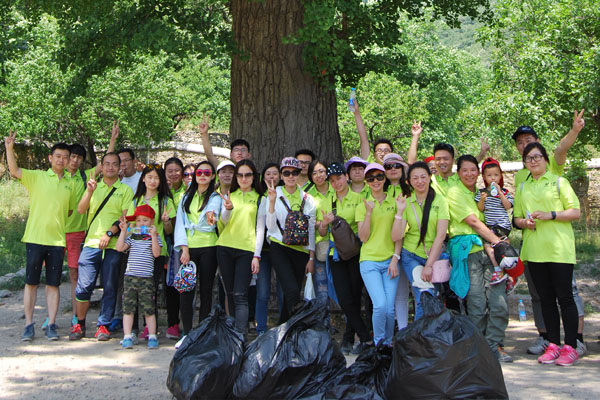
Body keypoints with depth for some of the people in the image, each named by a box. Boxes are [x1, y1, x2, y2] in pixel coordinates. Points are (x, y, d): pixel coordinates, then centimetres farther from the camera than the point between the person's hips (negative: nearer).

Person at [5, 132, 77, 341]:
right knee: (31, 283, 3)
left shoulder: (70, 183, 10)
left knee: (53, 284, 5)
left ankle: (51, 325, 12)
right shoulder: (36, 177, 0)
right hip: (35, 238, -2)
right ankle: (29, 325, 11)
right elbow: (14, 170, -15)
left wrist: (56, 221, 8)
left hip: (57, 240, 2)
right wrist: (9, 148, -27)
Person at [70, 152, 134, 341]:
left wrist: (110, 233, -14)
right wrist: (90, 191, -11)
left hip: (113, 245, -1)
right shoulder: (94, 187, 16)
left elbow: (126, 217, -2)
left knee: (110, 287, 1)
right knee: (84, 286, -2)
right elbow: (80, 209, 4)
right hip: (91, 243, 2)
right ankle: (80, 324, 11)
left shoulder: (125, 190, 8)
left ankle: (103, 325, 11)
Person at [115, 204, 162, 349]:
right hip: (130, 277, 2)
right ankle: (127, 337, 8)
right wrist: (123, 231, -3)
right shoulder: (131, 236, 12)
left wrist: (153, 235, -15)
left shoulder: (154, 237, 5)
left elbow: (156, 253, -9)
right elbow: (119, 248, -1)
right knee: (128, 308, 3)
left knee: (149, 309, 0)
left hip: (147, 278, -2)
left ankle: (152, 336, 9)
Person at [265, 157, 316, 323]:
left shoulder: (307, 199, 10)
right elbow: (271, 227, -3)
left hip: (301, 249, 3)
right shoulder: (275, 195, 4)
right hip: (280, 248, -3)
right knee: (292, 291, -22)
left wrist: (311, 258, 6)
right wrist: (272, 202, -14)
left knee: (291, 294, 3)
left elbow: (311, 230, 11)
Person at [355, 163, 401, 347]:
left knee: (389, 309, -4)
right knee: (380, 305, -17)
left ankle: (387, 344, 18)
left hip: (390, 261, 2)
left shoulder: (394, 201, 8)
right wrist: (369, 212, -11)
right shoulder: (362, 205, 6)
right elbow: (363, 237, -3)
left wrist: (395, 259, -2)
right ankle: (378, 344, 4)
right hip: (370, 261, -2)